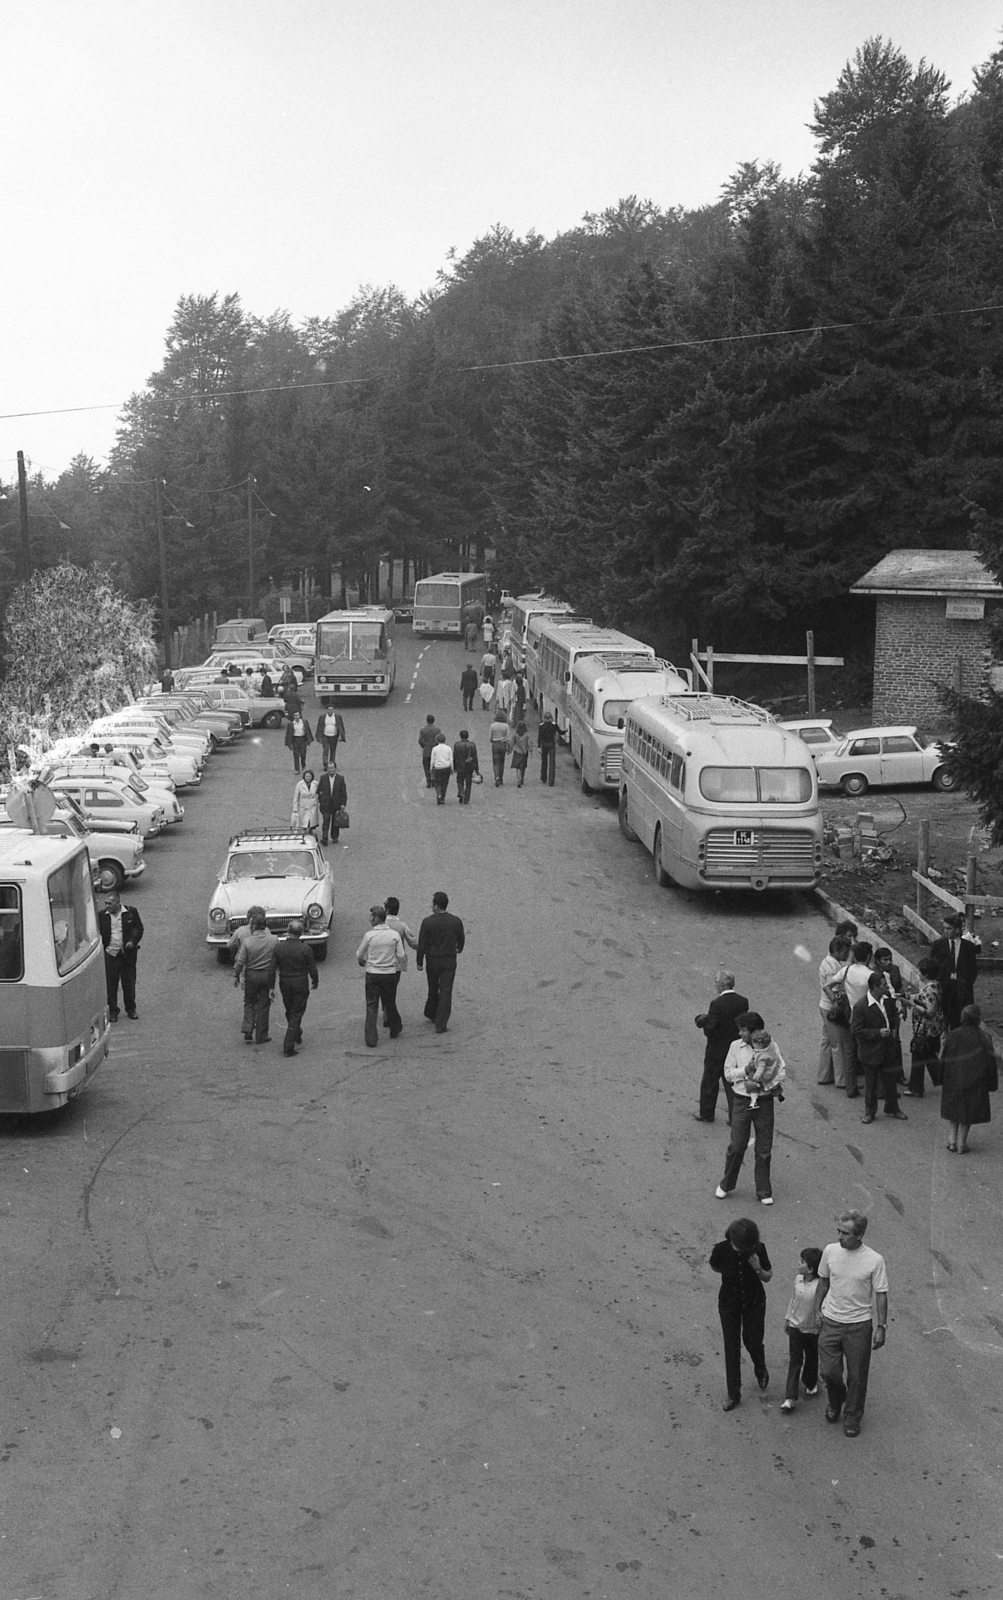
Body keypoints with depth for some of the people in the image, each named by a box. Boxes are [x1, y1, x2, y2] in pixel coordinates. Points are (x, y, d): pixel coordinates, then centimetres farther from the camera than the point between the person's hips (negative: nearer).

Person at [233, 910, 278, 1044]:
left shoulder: (247, 942, -16)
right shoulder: (273, 940, -11)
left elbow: (241, 962, -9)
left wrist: (236, 976, 4)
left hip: (251, 975, -1)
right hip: (268, 975, 1)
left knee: (249, 1003, 19)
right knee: (264, 1005, 11)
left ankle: (248, 1030, 6)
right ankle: (261, 1036, 17)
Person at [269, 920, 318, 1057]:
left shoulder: (278, 947, -9)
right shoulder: (306, 949, -15)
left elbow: (272, 970, -7)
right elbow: (312, 970, -7)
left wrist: (271, 987, 2)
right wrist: (314, 982, 12)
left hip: (285, 985, 3)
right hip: (301, 985, -3)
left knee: (290, 1012, 23)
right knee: (296, 1014, 4)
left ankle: (297, 1034, 45)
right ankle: (288, 1046, -1)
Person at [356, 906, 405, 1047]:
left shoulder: (369, 935, -11)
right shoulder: (394, 934, -6)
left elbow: (359, 954, 2)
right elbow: (401, 956, -3)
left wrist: (361, 961, 25)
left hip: (372, 973, -2)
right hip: (390, 973, 2)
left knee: (371, 1006, 4)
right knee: (390, 1003, 21)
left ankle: (371, 1039, 1)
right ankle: (395, 1029, 38)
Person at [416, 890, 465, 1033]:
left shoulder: (427, 922, -15)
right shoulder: (456, 921, -8)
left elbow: (422, 944, -10)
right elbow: (461, 939, 9)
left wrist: (419, 962, 2)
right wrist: (459, 949, 32)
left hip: (432, 961, 0)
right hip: (449, 961, 0)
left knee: (433, 989, 21)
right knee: (445, 992, 3)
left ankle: (431, 1014, 40)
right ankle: (441, 1024, 1)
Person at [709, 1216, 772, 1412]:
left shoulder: (758, 1249, -23)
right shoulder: (722, 1250, -24)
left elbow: (768, 1277, -11)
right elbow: (714, 1267, -2)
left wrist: (758, 1269, -30)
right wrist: (731, 1271, -14)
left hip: (754, 1302, 0)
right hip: (729, 1304, 0)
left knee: (753, 1341, 11)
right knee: (732, 1348, 5)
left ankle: (760, 1370, 47)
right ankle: (733, 1394, 20)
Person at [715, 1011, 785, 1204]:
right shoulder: (736, 1047, -2)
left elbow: (781, 1072, -9)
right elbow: (728, 1073, 1)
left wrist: (760, 1085, -18)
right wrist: (745, 1070, -16)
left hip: (764, 1100, -1)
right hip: (742, 1101, 1)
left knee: (764, 1149, 6)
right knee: (737, 1145, 3)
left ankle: (764, 1192, 18)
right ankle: (726, 1185, 23)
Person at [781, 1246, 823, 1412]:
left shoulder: (819, 1285, -22)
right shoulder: (798, 1278, -6)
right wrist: (787, 1318, 13)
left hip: (812, 1328, -3)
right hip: (795, 1325, 3)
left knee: (811, 1358, 19)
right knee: (795, 1361, 1)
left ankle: (810, 1383, 46)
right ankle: (790, 1398, 0)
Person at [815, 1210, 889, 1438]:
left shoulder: (874, 1260, -15)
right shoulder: (830, 1251, -7)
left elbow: (881, 1295, -7)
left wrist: (881, 1327, -7)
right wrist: (817, 1309, 9)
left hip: (859, 1325, -2)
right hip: (831, 1322, 2)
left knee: (856, 1376, 7)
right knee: (828, 1371, 3)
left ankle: (852, 1418, 28)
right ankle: (835, 1401, 35)